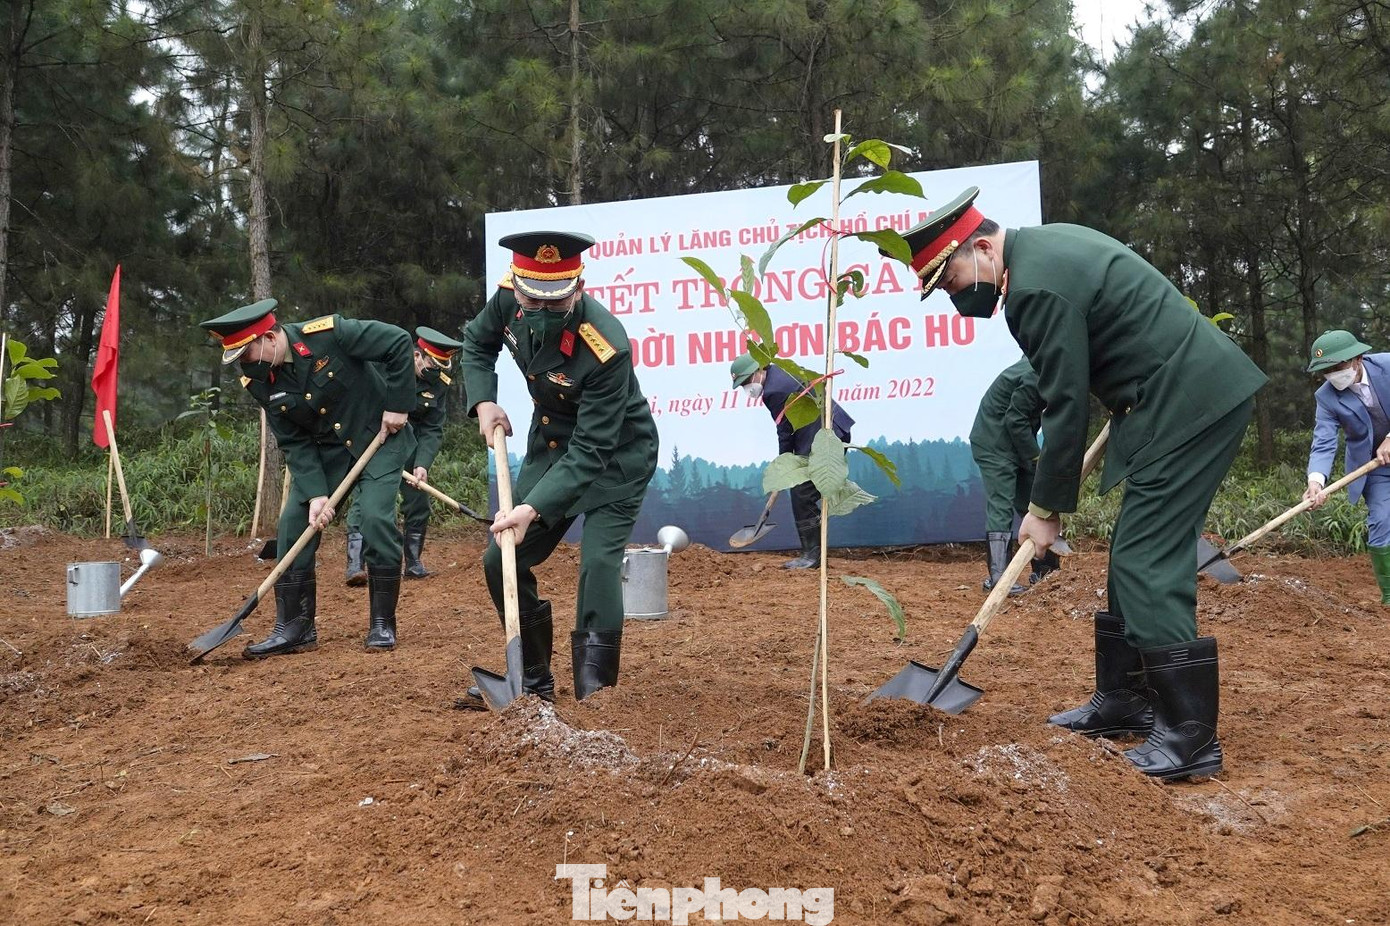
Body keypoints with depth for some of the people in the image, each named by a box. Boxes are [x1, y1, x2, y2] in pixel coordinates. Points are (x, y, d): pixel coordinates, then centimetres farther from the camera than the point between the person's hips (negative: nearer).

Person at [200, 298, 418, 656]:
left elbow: (399, 341, -20)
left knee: (376, 517, -19)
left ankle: (382, 624, -5)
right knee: (294, 522, -4)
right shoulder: (259, 382, -10)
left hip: (380, 436, -5)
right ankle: (294, 627, 7)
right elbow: (294, 443, -8)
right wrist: (316, 493, -19)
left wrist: (398, 404, -20)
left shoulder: (329, 334, -26)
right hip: (324, 449, 5)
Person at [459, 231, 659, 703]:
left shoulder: (607, 347, -35)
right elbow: (477, 343, 7)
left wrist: (534, 509, -40)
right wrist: (483, 401, -9)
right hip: (550, 443, 7)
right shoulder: (508, 298, -17)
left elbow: (589, 453, -33)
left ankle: (594, 693, -8)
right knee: (502, 560, 5)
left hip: (614, 455, -6)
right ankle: (532, 678, 22)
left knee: (599, 561, -22)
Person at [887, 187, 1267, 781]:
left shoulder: (1036, 286, -19)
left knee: (1147, 566, -10)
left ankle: (1190, 735, -4)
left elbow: (1067, 406, -16)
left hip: (1191, 404, -11)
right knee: (1138, 557, 14)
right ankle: (1126, 698, 24)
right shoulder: (1042, 246, 12)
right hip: (1199, 393, 11)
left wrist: (1046, 508, -7)